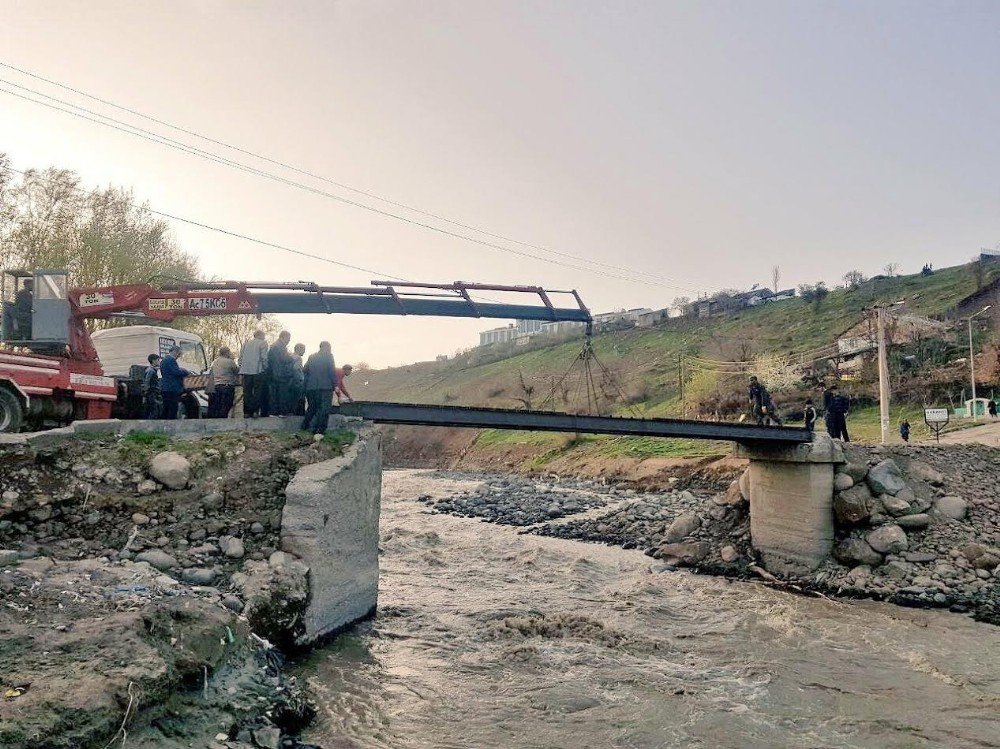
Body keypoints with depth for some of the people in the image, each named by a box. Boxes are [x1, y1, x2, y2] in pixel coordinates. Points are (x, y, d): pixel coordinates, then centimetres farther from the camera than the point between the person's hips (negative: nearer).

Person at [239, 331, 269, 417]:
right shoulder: (263, 343, 0)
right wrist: (266, 368, -1)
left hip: (246, 371, 5)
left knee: (247, 392, 7)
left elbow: (240, 358, 13)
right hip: (258, 371, -5)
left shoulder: (246, 343, 16)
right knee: (257, 391, 0)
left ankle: (247, 412, 6)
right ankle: (255, 411, -6)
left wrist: (241, 370, 15)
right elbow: (264, 358, -9)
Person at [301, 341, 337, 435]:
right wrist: (335, 384, -7)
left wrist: (306, 384, 15)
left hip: (311, 387, 5)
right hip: (325, 386, -5)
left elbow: (305, 370, 11)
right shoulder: (329, 356, -1)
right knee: (324, 408, -4)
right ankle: (320, 429, -11)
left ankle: (305, 425, 18)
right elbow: (332, 371, -9)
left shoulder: (311, 357, 14)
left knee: (312, 407, 19)